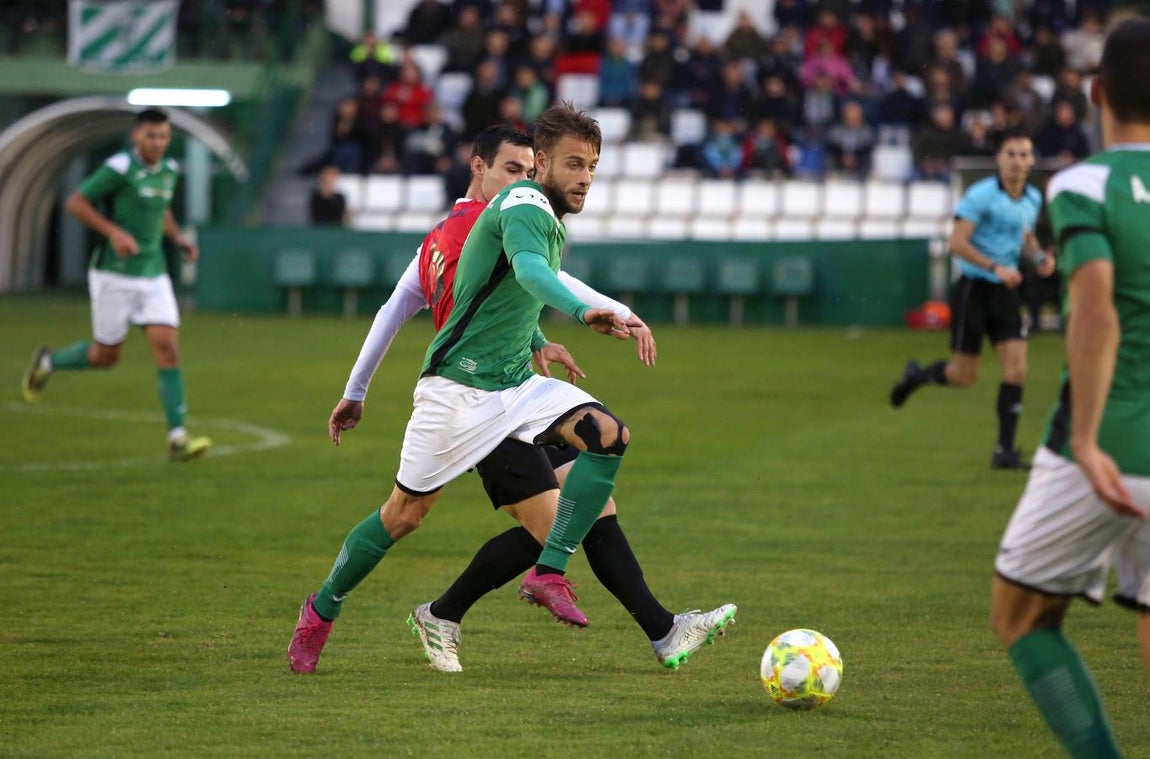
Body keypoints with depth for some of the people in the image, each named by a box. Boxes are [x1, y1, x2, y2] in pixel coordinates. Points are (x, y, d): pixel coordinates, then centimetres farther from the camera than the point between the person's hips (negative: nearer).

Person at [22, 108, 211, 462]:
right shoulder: (120, 168, -14)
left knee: (167, 348, -9)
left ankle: (178, 438, -12)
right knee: (106, 356, 4)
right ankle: (48, 362, 35)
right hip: (115, 274, -5)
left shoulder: (169, 170, 8)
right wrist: (114, 231, -22)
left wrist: (179, 238, 11)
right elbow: (75, 202, -12)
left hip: (154, 275, 5)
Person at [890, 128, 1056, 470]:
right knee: (964, 374, 2)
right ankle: (916, 376, 34)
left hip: (1005, 291, 5)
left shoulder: (1033, 199, 7)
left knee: (1016, 368, -7)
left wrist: (1039, 256, 6)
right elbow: (957, 242, -18)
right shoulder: (981, 195, -15)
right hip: (973, 288, -5)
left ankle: (1005, 450, 0)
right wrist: (996, 268, -26)